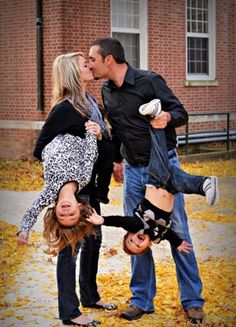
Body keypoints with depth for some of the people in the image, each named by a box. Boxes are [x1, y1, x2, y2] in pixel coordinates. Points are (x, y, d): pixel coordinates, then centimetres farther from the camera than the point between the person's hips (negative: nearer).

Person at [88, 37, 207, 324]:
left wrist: (167, 117, -33)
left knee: (178, 233, -1)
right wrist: (117, 159, 24)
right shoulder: (107, 92, 7)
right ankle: (142, 300, 18)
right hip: (133, 171, 6)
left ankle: (192, 301, 9)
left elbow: (182, 113, -11)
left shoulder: (149, 81, -13)